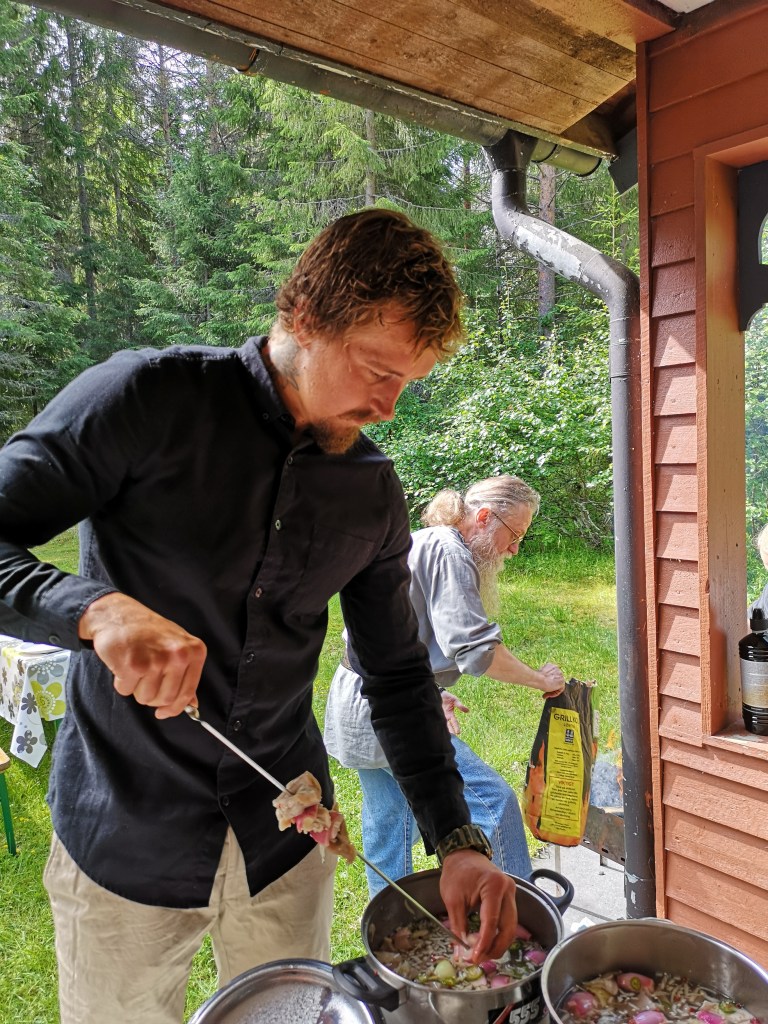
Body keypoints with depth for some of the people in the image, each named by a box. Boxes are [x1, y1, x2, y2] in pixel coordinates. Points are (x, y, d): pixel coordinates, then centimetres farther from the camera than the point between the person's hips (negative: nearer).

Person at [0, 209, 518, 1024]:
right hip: (126, 837, -3)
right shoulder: (149, 399, -15)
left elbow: (398, 675, 4)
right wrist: (100, 610, -35)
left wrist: (456, 841, -3)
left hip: (285, 838, 4)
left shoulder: (375, 493, -2)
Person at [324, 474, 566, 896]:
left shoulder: (424, 543, 16)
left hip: (357, 704, 11)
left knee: (387, 830, 19)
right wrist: (540, 679, -9)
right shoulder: (448, 552, -16)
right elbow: (475, 650, -23)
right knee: (491, 801, -8)